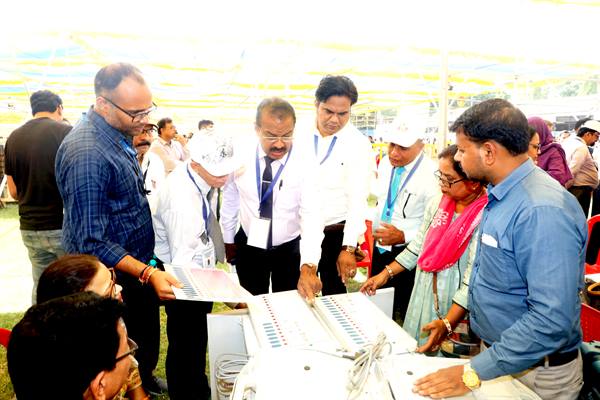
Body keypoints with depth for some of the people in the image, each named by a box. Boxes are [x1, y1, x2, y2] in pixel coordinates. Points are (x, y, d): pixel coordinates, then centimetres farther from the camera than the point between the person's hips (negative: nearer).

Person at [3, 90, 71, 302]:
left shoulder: (13, 138, 7)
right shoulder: (66, 132, -9)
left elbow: (13, 191, 12)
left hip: (30, 228, 5)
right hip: (63, 226, -5)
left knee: (41, 287, 15)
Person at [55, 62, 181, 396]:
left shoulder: (119, 132, 0)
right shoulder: (86, 153, -28)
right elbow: (91, 242, -26)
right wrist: (148, 273, -31)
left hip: (141, 264, 9)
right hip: (117, 277, -9)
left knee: (149, 344, 27)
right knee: (131, 354, 13)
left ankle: (145, 381, 51)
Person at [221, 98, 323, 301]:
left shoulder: (305, 162, -20)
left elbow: (312, 214, -29)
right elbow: (230, 200, 2)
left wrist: (308, 267, -41)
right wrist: (228, 239, 11)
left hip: (290, 249, -2)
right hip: (248, 246, 2)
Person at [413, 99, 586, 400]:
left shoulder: (542, 211, -29)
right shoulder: (501, 196, 1)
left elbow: (552, 319, -32)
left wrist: (474, 373, -28)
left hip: (533, 375, -8)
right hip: (494, 352, 8)